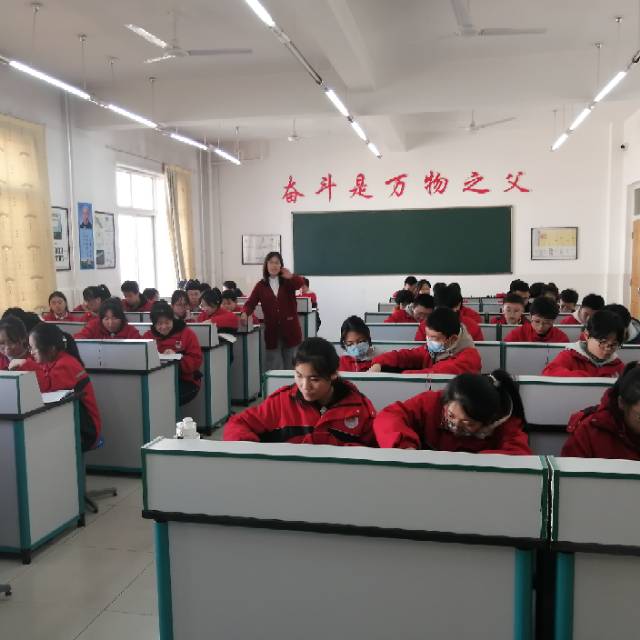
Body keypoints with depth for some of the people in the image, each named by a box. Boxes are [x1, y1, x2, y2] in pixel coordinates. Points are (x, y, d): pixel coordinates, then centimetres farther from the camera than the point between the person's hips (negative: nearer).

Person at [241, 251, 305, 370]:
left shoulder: (288, 282, 3)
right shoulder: (261, 286, 5)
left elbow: (301, 283, -18)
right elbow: (251, 302, -3)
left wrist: (291, 277, -40)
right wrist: (245, 313, -24)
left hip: (290, 329, 0)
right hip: (272, 331, 0)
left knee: (290, 366, 10)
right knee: (273, 368, 4)